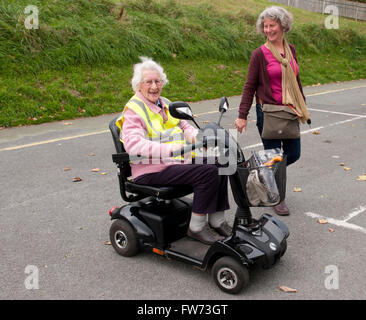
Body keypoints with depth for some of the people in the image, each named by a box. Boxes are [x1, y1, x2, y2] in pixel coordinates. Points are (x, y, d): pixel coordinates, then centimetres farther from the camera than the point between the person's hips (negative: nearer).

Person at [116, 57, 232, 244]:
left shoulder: (165, 104, 18)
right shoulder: (133, 110, -10)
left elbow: (184, 127, 23)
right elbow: (133, 144, -25)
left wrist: (198, 138, -1)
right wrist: (170, 149, -35)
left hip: (176, 162, 9)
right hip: (152, 171, -8)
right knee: (208, 172, -24)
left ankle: (217, 221, 3)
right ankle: (196, 228, -11)